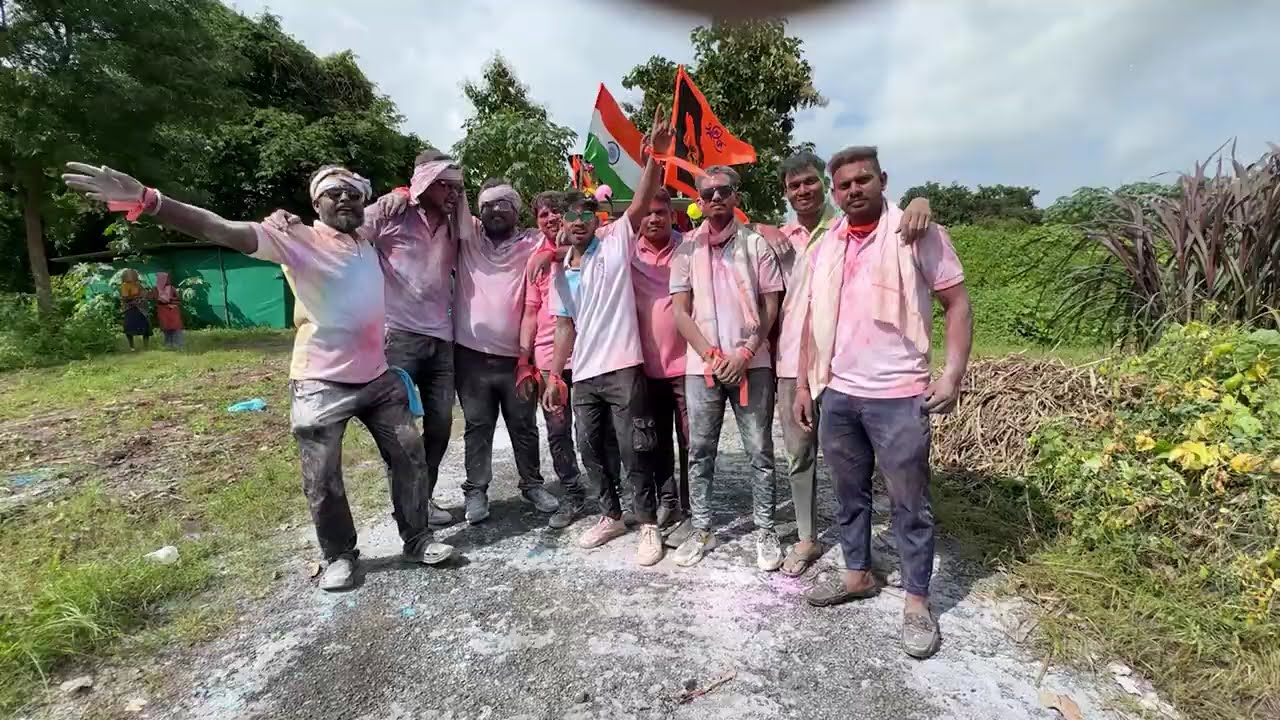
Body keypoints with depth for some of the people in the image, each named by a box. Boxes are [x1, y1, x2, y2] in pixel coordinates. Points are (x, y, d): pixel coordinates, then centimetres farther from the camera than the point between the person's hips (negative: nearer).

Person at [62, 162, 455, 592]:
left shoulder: (370, 239, 7)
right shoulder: (294, 238, -9)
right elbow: (221, 230, -23)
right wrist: (146, 201, -36)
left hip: (378, 378, 5)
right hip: (321, 384, -5)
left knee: (409, 458, 11)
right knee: (322, 481, 6)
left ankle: (417, 540, 28)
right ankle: (339, 556, 29)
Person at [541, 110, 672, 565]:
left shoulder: (616, 241, -1)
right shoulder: (562, 272, 13)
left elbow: (643, 200, -13)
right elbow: (566, 327, 15)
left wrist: (655, 154, -27)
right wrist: (553, 378, 11)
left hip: (622, 369, -6)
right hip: (583, 376, 6)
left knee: (633, 452, 1)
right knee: (591, 450, 15)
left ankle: (649, 525, 16)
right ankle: (611, 515, 33)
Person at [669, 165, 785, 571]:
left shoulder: (756, 243, 3)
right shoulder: (687, 247, 6)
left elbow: (771, 307, 1)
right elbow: (681, 311, 3)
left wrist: (744, 354, -10)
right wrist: (711, 355, -8)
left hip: (752, 364, -1)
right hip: (701, 365, 1)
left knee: (759, 452, 5)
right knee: (700, 452, 8)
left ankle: (765, 532, 18)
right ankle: (702, 530, 22)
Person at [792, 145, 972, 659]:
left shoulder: (918, 235, -4)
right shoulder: (825, 247, 10)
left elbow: (957, 304, -4)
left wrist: (952, 376, -14)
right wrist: (804, 385, 11)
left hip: (898, 395, -5)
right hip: (836, 394, 5)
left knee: (910, 503, 6)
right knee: (849, 493, 17)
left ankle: (917, 600, 21)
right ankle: (857, 574, 35)